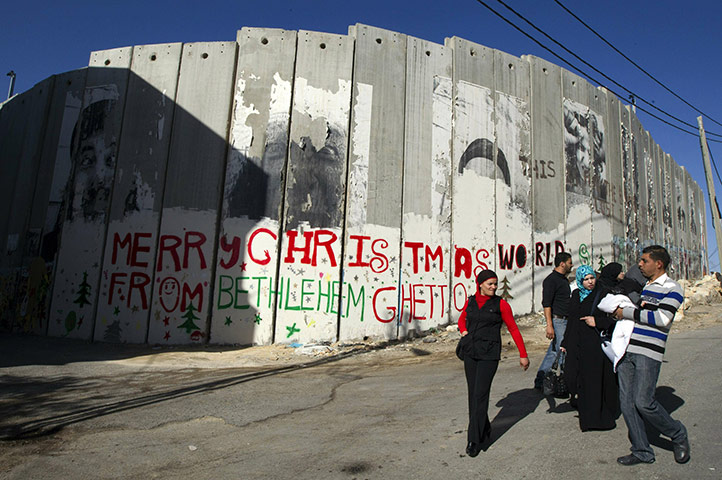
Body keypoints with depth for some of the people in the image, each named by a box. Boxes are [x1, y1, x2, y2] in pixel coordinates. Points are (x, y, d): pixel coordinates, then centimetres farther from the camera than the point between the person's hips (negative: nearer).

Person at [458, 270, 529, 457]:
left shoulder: (500, 304, -3)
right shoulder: (470, 302, 6)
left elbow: (513, 329, 2)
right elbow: (462, 320, 23)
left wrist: (523, 354, 3)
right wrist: (464, 331, 2)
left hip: (489, 354, -4)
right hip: (470, 352, 4)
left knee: (480, 394, -9)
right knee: (473, 394, 10)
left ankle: (474, 440, -2)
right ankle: (484, 430, 30)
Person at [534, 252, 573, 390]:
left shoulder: (563, 279, 18)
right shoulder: (551, 280, -12)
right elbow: (546, 304, -18)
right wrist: (549, 325, -23)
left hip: (565, 321, 9)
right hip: (557, 321, -9)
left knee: (553, 352, 10)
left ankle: (540, 381, 17)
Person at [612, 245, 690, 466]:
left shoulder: (672, 288, -2)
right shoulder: (642, 286, 19)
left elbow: (662, 319, -15)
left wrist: (627, 312, -11)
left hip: (648, 352, -7)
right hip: (627, 348, 7)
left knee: (643, 402, -9)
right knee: (627, 402, 4)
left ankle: (678, 434, 19)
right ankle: (642, 451, 15)